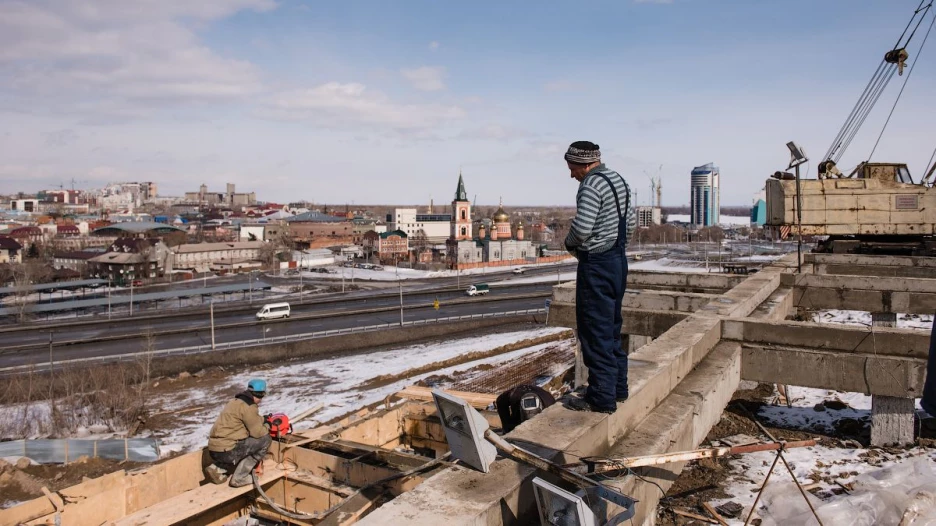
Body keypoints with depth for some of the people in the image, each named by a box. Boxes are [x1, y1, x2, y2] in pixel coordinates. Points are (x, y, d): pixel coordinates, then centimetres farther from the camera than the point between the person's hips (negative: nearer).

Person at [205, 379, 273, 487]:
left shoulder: (237, 402, 17)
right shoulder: (248, 406, -13)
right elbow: (257, 432, -9)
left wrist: (263, 420, 18)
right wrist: (267, 426, 9)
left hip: (215, 451, 9)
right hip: (225, 451, -9)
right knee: (265, 439, -4)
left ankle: (218, 469, 14)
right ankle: (239, 477, -3)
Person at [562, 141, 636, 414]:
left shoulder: (592, 185, -17)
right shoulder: (618, 180, 13)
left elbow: (581, 228, -25)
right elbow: (631, 223, 18)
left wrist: (570, 243, -6)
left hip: (596, 264, -10)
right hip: (618, 259, 10)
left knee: (595, 331, -3)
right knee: (611, 328, 17)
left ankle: (601, 397, 3)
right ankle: (618, 387, 26)